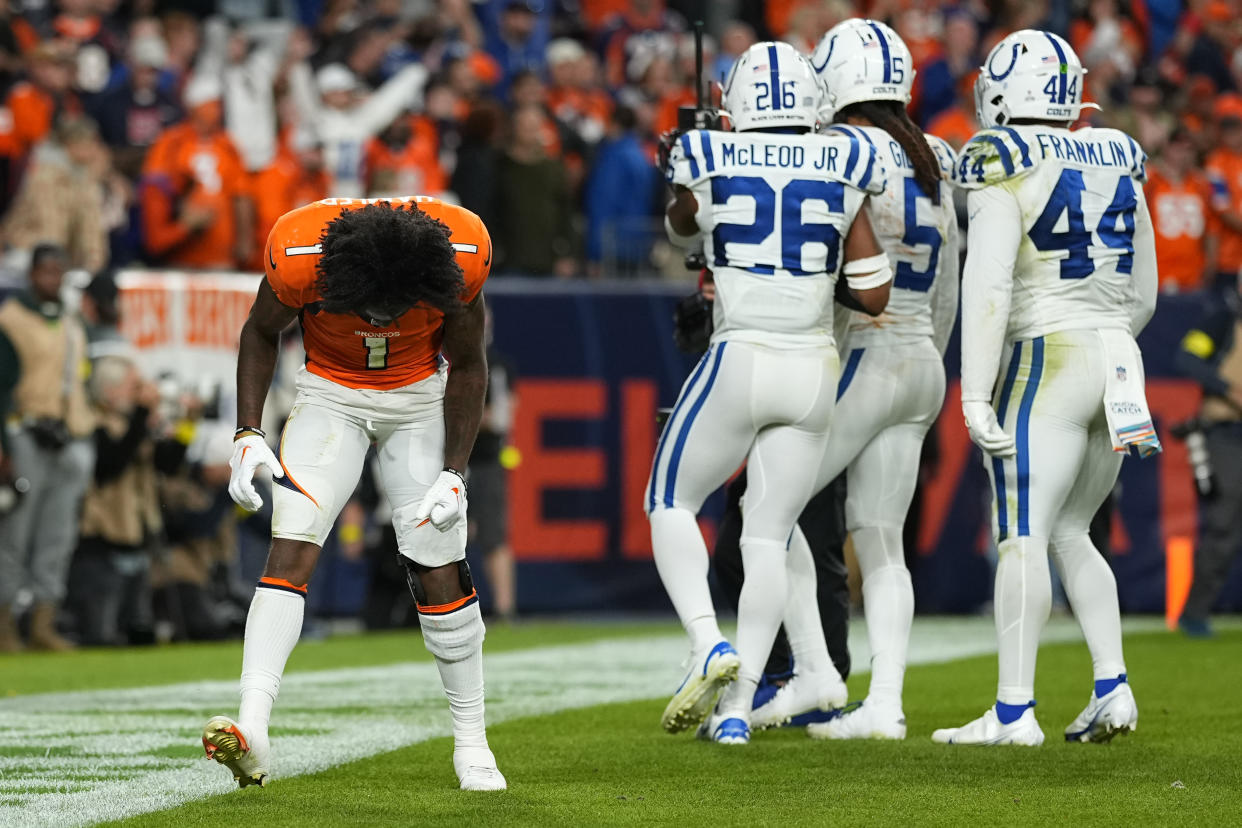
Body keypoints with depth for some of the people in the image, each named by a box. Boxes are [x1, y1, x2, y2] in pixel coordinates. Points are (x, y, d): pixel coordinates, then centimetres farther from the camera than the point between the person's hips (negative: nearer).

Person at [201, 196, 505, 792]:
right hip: (331, 394, 0)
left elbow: (467, 366, -9)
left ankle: (471, 743, 12)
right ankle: (251, 731, -27)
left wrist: (455, 472, -12)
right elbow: (261, 334, -7)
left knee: (438, 573, -4)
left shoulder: (461, 256, -28)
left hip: (420, 399, 0)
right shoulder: (299, 256, -31)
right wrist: (248, 435, -15)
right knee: (292, 548, -18)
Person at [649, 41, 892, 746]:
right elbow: (874, 296, 3)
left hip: (739, 363, -2)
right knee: (768, 536, 8)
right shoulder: (844, 171, 1)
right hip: (814, 370, 3)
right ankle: (737, 708, 2)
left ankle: (710, 645, -7)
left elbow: (683, 229, 21)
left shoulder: (711, 164, -3)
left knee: (671, 504, 15)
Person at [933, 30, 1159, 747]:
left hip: (1046, 365, -7)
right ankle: (1112, 687, 7)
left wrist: (976, 392, -17)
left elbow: (989, 286, -16)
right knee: (1070, 535, 17)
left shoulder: (1008, 171, -8)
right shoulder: (1119, 166, 13)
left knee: (1024, 538, -6)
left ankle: (1014, 712, -9)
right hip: (1118, 363, 7)